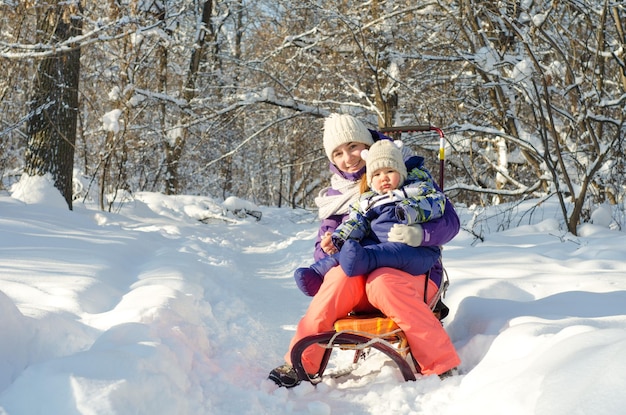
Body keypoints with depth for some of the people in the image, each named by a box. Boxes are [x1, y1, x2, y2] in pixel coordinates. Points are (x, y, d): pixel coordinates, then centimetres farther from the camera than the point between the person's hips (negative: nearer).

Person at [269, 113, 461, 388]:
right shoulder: (337, 195, 12)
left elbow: (449, 220, -8)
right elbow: (322, 251, 11)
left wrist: (420, 234, -30)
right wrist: (328, 249, -14)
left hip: (413, 274, -3)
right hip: (357, 280, 3)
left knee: (383, 282, -36)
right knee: (342, 273, -30)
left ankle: (442, 368, -32)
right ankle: (300, 364, -27)